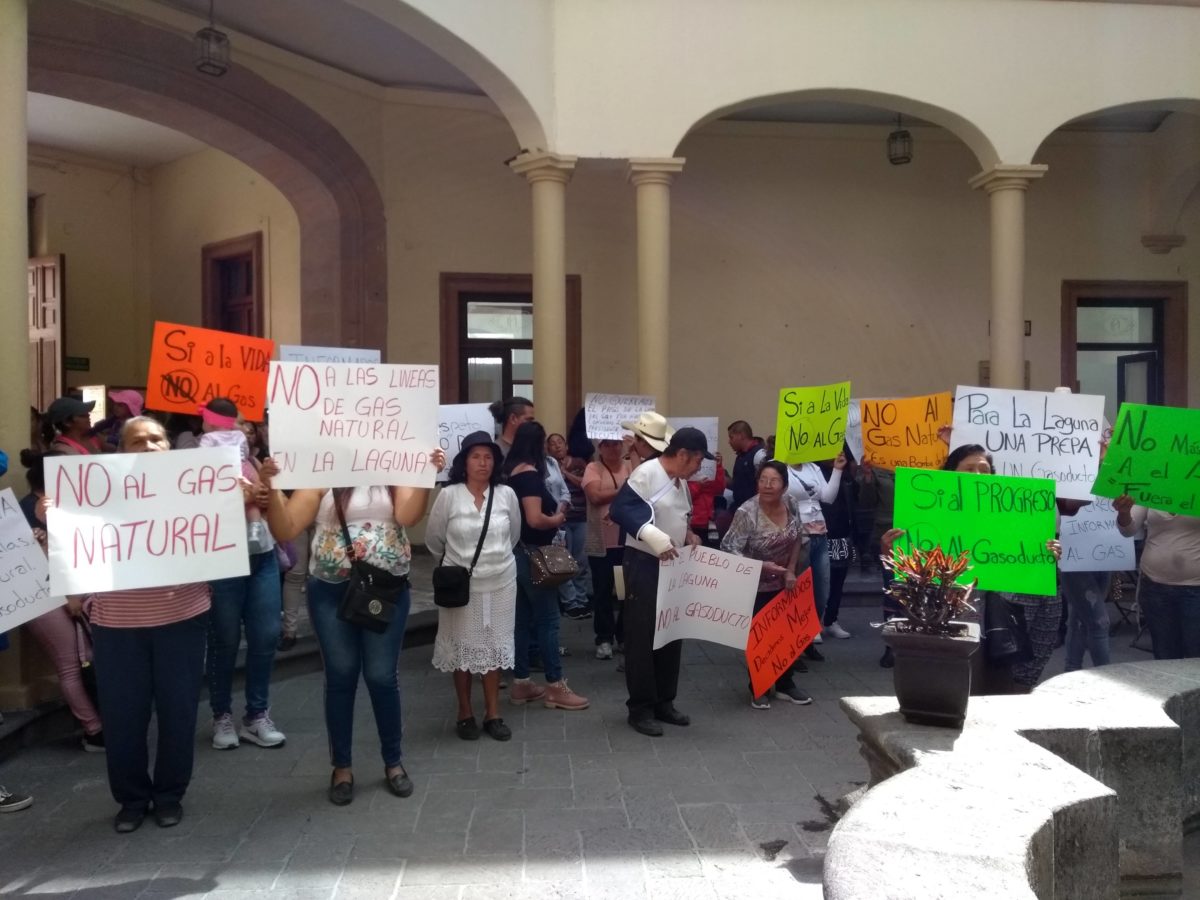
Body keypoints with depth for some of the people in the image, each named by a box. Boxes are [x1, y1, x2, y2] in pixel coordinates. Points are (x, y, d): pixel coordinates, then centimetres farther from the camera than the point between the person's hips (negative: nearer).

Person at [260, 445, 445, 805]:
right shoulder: (321, 478, -3)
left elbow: (407, 516, -16)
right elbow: (285, 531, -7)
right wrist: (271, 490, -22)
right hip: (332, 592, 0)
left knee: (382, 677, 7)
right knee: (340, 678, 9)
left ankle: (393, 762, 25)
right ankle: (342, 766, 25)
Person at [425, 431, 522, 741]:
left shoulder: (507, 494, -4)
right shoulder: (448, 495, -10)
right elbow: (433, 538, 2)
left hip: (500, 582, 2)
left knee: (495, 646, 9)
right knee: (463, 647, 8)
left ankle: (493, 714, 20)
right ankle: (465, 714, 22)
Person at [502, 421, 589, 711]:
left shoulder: (511, 471, 9)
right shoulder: (529, 473, -17)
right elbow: (534, 519, -25)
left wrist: (552, 514, 13)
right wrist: (558, 519, -8)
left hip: (517, 552, 9)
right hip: (532, 554, -9)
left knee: (523, 619, 12)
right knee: (547, 619, -2)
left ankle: (520, 683, 18)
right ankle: (555, 687, 4)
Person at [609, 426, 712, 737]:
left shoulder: (681, 481, 12)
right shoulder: (646, 473, -16)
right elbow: (620, 508, -25)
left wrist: (687, 534, 4)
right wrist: (654, 537, -32)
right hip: (644, 564, -9)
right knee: (642, 636, -3)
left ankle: (664, 702, 24)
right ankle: (640, 708, 6)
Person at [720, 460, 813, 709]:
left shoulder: (790, 503, -10)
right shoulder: (747, 513, -26)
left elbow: (797, 538, 4)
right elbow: (728, 548, -27)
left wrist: (791, 570, -4)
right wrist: (761, 566, -34)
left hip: (786, 581, 5)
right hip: (757, 585, -5)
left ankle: (785, 684, 29)